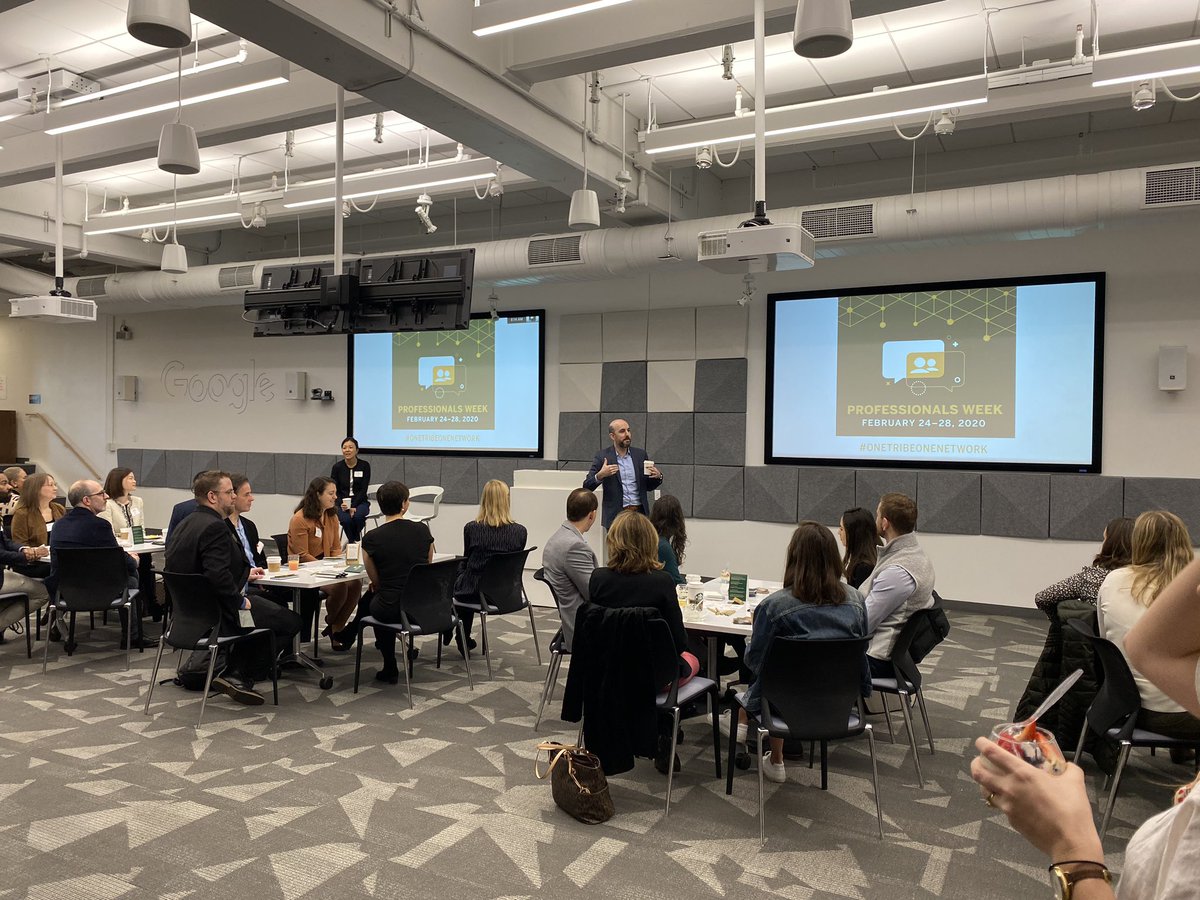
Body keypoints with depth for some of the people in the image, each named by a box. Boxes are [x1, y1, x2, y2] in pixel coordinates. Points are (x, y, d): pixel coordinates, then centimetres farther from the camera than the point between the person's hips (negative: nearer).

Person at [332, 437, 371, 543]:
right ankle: (352, 542, -3)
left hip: (359, 501, 0)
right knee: (346, 519, -31)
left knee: (358, 516, -33)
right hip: (342, 502, 0)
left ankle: (355, 539, -3)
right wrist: (341, 503, -20)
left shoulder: (365, 465, -5)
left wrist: (353, 506, -19)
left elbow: (363, 489, -7)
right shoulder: (337, 467, -3)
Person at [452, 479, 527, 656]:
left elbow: (466, 561, 4)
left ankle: (463, 639, 41)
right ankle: (463, 639, 41)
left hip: (474, 592, -2)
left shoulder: (471, 529, -13)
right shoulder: (520, 532, -10)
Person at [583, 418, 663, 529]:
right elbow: (587, 487, -3)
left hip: (640, 513, 3)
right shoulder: (603, 457, -1)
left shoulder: (640, 454, 10)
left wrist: (658, 477, -4)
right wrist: (600, 475, -21)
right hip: (616, 516, -3)